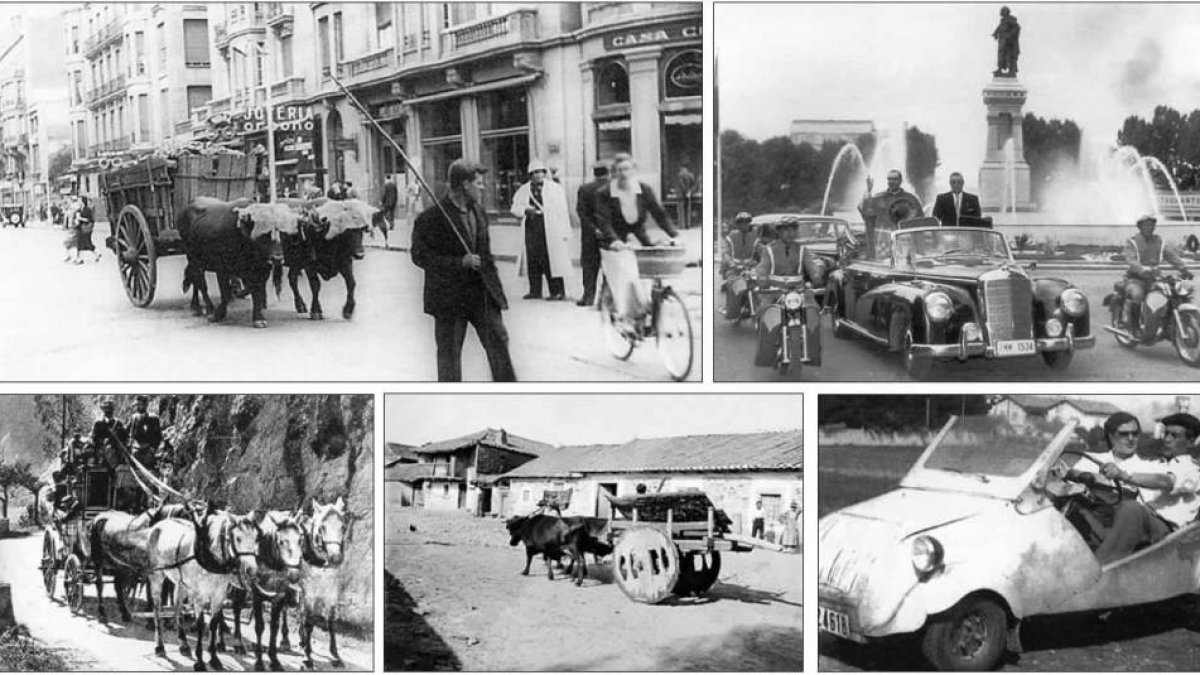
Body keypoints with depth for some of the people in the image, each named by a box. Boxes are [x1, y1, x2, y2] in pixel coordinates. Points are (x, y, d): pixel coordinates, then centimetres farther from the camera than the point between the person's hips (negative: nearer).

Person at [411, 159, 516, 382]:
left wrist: (493, 283, 12)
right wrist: (460, 263, -22)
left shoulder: (479, 212, 10)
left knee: (498, 340, 4)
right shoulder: (431, 218, -14)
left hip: (482, 291, 6)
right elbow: (420, 256, -15)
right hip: (449, 296, -6)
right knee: (449, 352, 4)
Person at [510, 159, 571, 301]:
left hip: (550, 229, -4)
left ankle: (557, 291, 0)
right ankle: (534, 290, 12)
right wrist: (526, 210, -11)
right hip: (531, 228, 4)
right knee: (532, 259, 4)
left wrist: (565, 232, -5)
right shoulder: (523, 190, 12)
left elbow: (562, 211, 1)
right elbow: (515, 208, 12)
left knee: (551, 259, -5)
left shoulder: (555, 189, 3)